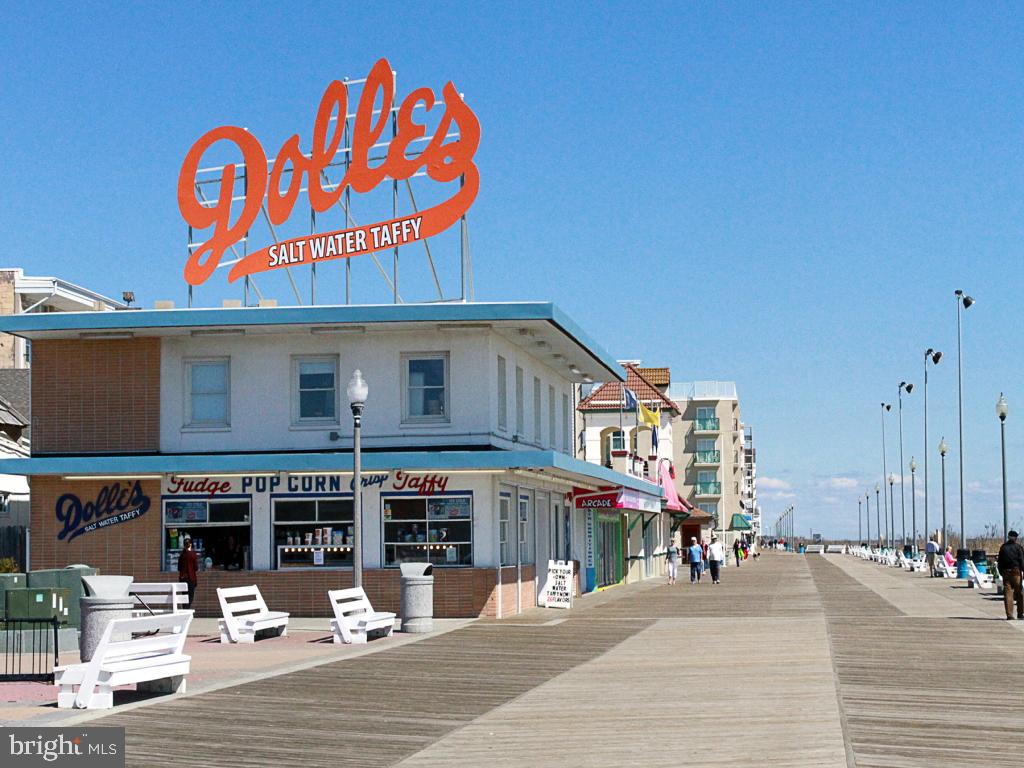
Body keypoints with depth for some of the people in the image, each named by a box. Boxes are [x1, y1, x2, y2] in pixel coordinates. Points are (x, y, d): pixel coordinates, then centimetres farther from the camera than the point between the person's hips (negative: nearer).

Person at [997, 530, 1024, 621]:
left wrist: (1001, 572, 18)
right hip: (1016, 572, -3)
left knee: (1008, 593, 2)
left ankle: (1009, 615, -3)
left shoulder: (1003, 547, 10)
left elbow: (999, 561, 12)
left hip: (1005, 572, 3)